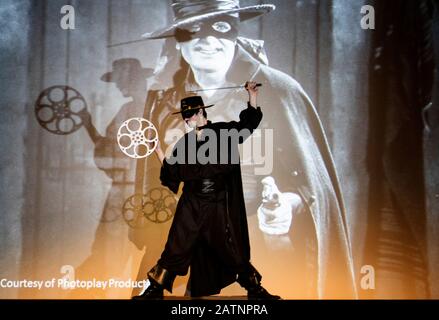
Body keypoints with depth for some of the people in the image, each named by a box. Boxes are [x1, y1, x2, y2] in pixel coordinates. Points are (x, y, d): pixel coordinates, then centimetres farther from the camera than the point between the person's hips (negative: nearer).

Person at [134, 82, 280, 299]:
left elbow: (248, 123, 3)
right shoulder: (185, 143, 6)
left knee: (234, 250, 8)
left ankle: (255, 289, 25)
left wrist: (252, 96, -6)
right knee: (176, 248, 3)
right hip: (191, 206, 2)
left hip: (220, 207, -1)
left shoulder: (225, 132, 1)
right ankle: (155, 289, 16)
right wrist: (158, 151, 3)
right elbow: (172, 172, 10)